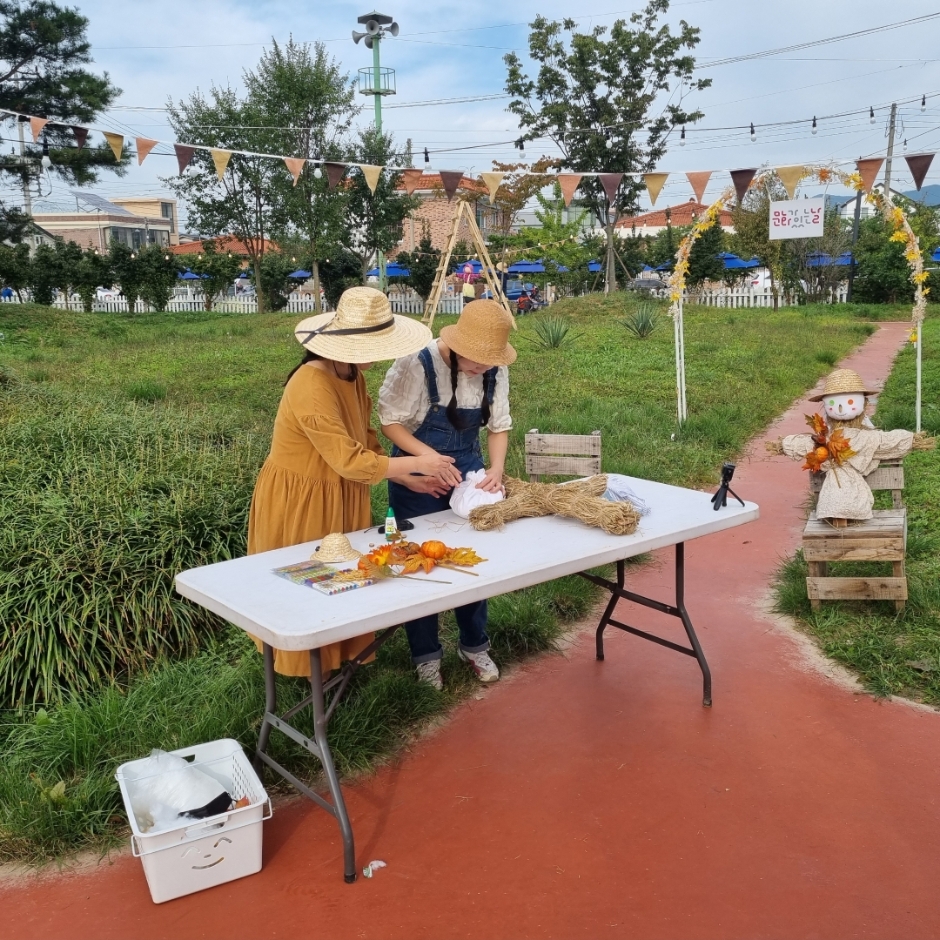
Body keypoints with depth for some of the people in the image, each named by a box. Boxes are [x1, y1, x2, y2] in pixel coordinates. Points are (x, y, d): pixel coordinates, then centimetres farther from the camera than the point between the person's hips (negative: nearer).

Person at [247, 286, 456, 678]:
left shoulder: (352, 377, 0)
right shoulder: (312, 387, -29)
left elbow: (364, 444, 5)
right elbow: (350, 461, -29)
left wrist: (406, 477, -6)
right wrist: (417, 463, -23)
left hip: (340, 498, 8)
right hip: (299, 502, -8)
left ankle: (344, 655, 33)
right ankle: (307, 669, 26)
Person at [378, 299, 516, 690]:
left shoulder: (495, 371, -10)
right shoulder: (417, 365, -24)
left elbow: (499, 425, 1)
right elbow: (390, 421, -17)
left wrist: (496, 468, -16)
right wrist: (428, 456, -31)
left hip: (467, 470, 4)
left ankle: (474, 646, 32)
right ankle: (426, 654, 24)